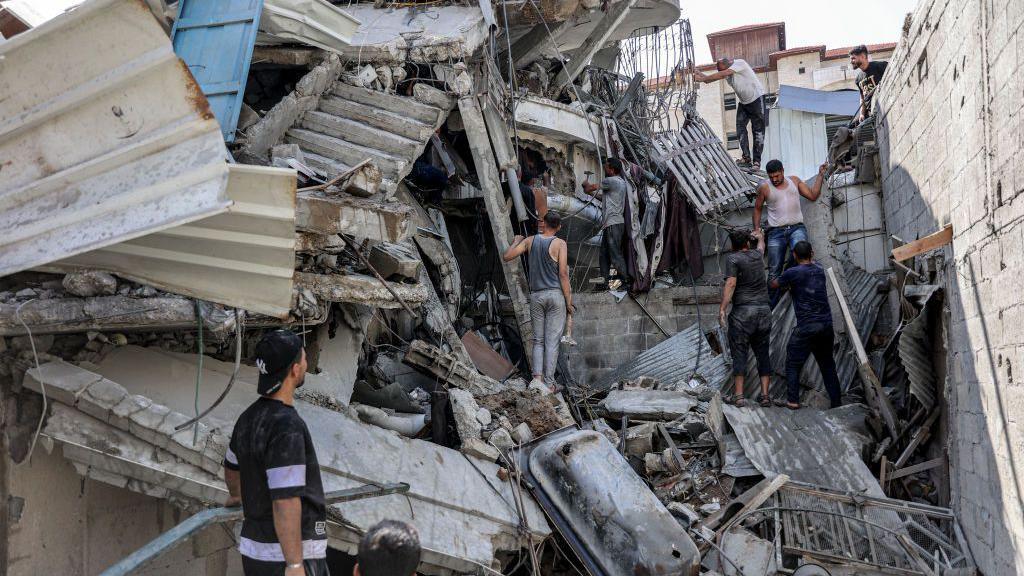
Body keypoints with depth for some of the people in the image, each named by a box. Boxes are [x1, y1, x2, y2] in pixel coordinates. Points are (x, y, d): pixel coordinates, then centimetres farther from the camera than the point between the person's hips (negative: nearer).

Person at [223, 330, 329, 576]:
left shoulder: (249, 418, 7)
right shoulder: (287, 427, -22)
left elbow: (232, 466, 27)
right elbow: (286, 500, -27)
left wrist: (236, 495, 48)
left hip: (255, 548, 9)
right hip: (288, 555, -9)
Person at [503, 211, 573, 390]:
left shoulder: (530, 241, 3)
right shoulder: (560, 244, -6)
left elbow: (506, 256, 4)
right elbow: (563, 274, -10)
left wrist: (516, 241, 24)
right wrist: (569, 301, -4)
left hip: (536, 295, 3)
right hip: (556, 294, -3)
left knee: (538, 340, 11)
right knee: (552, 340, 0)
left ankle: (537, 376, -5)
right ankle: (549, 382, -1)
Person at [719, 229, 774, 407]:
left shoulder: (732, 258, -2)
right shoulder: (757, 255, 14)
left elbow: (731, 284, -14)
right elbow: (761, 246, 40)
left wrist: (722, 308, -17)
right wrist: (760, 238, 61)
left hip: (742, 312, -5)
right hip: (764, 311, 5)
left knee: (739, 354, -2)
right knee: (763, 354, 9)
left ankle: (739, 396, -6)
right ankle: (765, 395, 7)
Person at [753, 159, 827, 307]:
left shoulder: (794, 181, 11)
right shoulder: (764, 187, 4)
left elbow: (813, 196, 10)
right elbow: (757, 208, 14)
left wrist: (820, 176, 4)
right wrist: (757, 228, 5)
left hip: (796, 228, 1)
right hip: (776, 232, -1)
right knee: (774, 271, 1)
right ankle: (771, 305, 12)